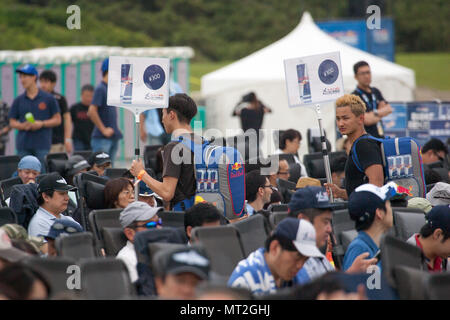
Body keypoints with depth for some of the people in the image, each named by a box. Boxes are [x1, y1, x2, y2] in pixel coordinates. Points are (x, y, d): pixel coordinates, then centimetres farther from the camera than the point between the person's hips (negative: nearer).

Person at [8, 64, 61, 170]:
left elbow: (57, 120, 5)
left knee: (42, 173, -6)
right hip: (23, 145, 3)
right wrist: (23, 126, -8)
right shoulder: (18, 100, 10)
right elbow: (12, 122, 13)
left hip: (42, 145, -3)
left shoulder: (48, 98, 3)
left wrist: (42, 124, -11)